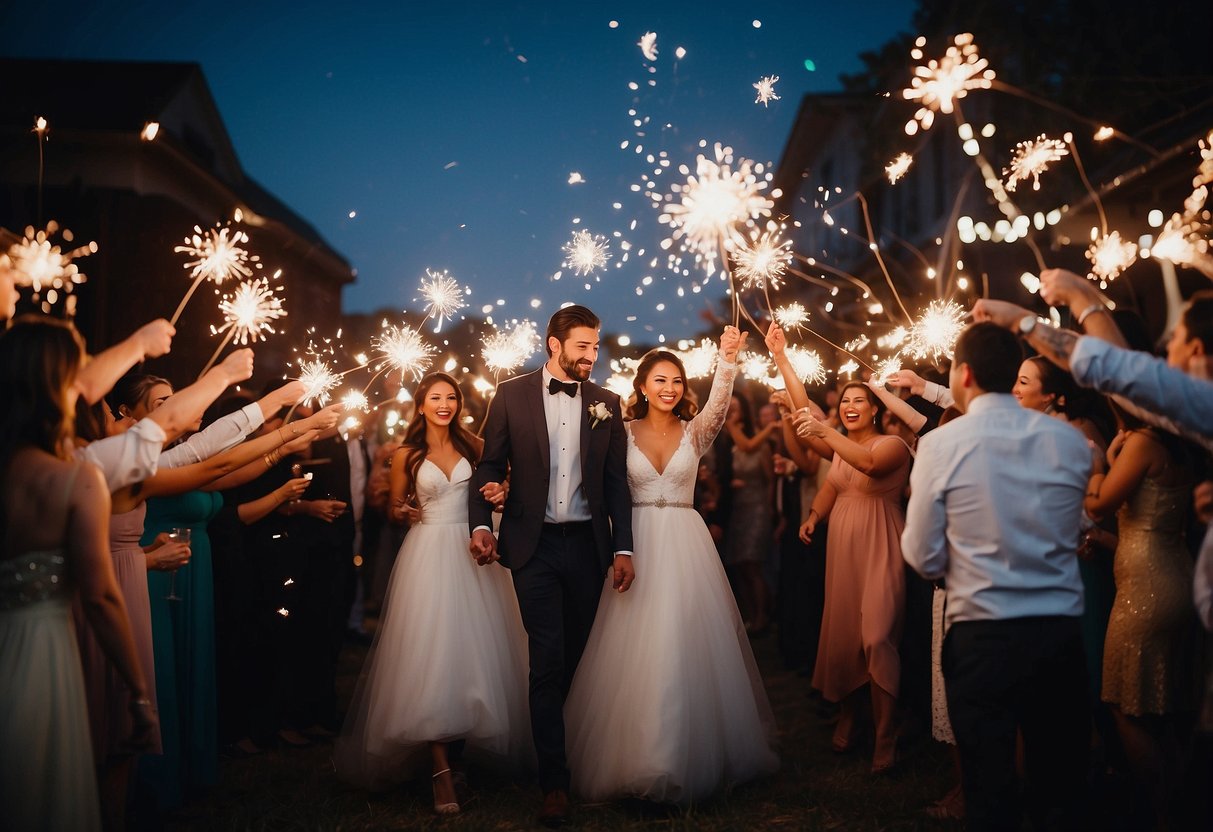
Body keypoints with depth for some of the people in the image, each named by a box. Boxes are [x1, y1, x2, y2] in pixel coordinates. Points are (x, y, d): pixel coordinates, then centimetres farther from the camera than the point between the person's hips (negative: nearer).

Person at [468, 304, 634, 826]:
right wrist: (481, 524, -11)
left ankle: (562, 748, 33)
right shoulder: (512, 395, 1)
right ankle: (554, 781, 3)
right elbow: (490, 465, 3)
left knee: (575, 657, 12)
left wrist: (622, 549, 1)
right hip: (534, 545, -2)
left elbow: (617, 482, 6)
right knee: (549, 659, -5)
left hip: (587, 544, 2)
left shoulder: (606, 403, 6)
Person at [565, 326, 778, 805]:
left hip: (686, 545, 1)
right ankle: (635, 756, 13)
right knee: (636, 654, 0)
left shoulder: (695, 432, 4)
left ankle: (695, 756, 17)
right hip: (637, 545, -1)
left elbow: (718, 403, -15)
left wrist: (727, 360, -31)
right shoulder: (623, 433, 3)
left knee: (688, 648, 2)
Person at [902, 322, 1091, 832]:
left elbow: (923, 558, -7)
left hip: (983, 636, -3)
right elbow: (1070, 532, 13)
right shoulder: (1071, 441, 0)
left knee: (990, 788, 10)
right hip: (1062, 631, 3)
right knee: (1063, 779, 15)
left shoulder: (940, 445, -10)